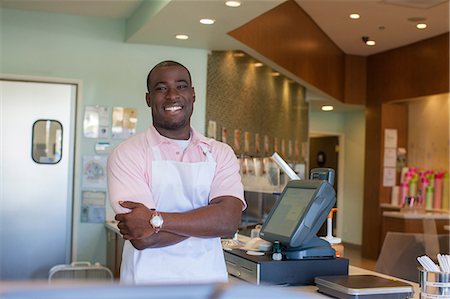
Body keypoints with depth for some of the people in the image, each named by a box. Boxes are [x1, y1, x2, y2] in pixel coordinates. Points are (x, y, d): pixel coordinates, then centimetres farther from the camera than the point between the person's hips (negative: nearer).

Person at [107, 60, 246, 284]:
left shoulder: (220, 153, -1)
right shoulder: (127, 154, -10)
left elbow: (230, 221, -15)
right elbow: (142, 239, -19)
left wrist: (156, 220, -22)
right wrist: (207, 217, -14)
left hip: (208, 277, 3)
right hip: (148, 279, -2)